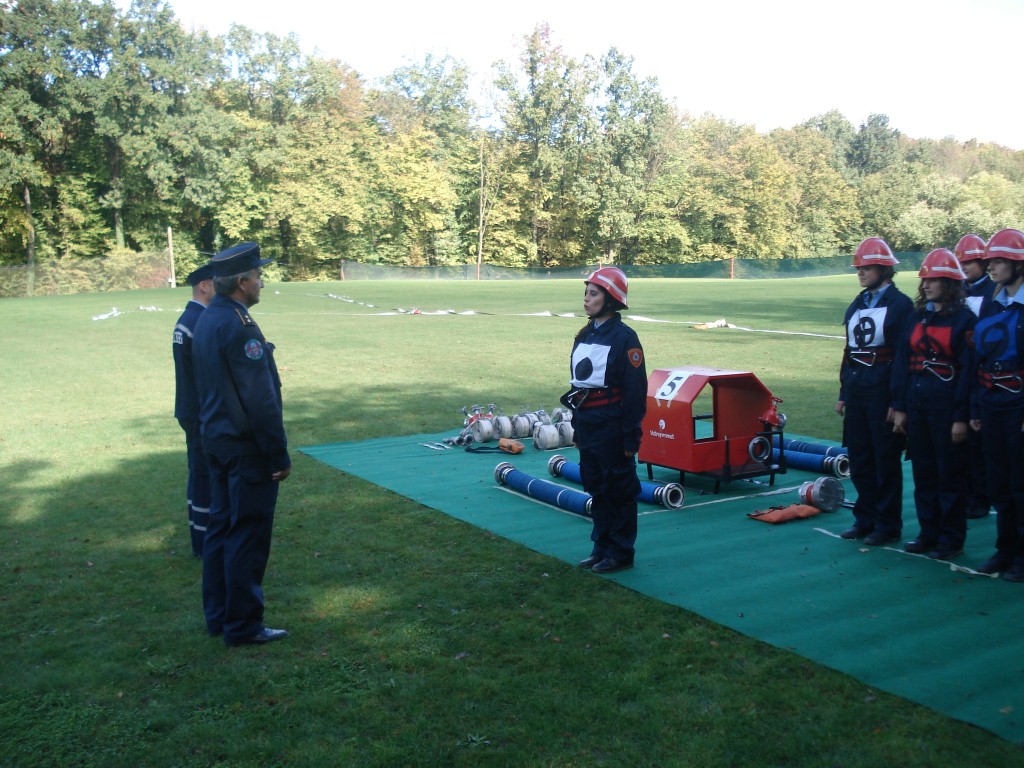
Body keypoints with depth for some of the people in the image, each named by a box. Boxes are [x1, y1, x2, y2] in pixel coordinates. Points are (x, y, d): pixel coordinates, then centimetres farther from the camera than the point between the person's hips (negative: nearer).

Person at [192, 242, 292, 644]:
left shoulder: (206, 320, 10)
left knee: (221, 528, 16)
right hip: (246, 447, -10)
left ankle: (218, 615, 26)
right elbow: (261, 399, -21)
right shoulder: (239, 326, -20)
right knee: (248, 535, -1)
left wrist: (213, 433, 21)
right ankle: (243, 625, 9)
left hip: (217, 441, 10)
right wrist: (279, 455, -16)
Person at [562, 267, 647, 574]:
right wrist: (576, 427, 16)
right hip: (586, 424, 8)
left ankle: (620, 552, 15)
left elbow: (635, 390, -13)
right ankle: (602, 546, 27)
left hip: (612, 427, -7)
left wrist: (630, 436, -14)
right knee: (596, 488, 15)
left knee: (618, 490, 4)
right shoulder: (585, 335, 11)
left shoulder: (624, 337, -12)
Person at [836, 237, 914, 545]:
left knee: (886, 462, 2)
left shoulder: (900, 304, -7)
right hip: (856, 392, 7)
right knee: (859, 460, 11)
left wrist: (897, 401, -15)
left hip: (883, 392, -7)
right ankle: (865, 519, 23)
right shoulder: (856, 306, 14)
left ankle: (888, 525, 12)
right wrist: (843, 393, 14)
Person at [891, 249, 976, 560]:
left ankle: (952, 539, 13)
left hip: (947, 405, -5)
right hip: (916, 403, 6)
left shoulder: (965, 320, -6)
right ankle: (929, 532, 23)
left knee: (950, 475, 3)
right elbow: (901, 362, 9)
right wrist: (899, 407, 4)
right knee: (923, 472, 11)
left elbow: (968, 370, -10)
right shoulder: (916, 317, 10)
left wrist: (961, 417, -13)